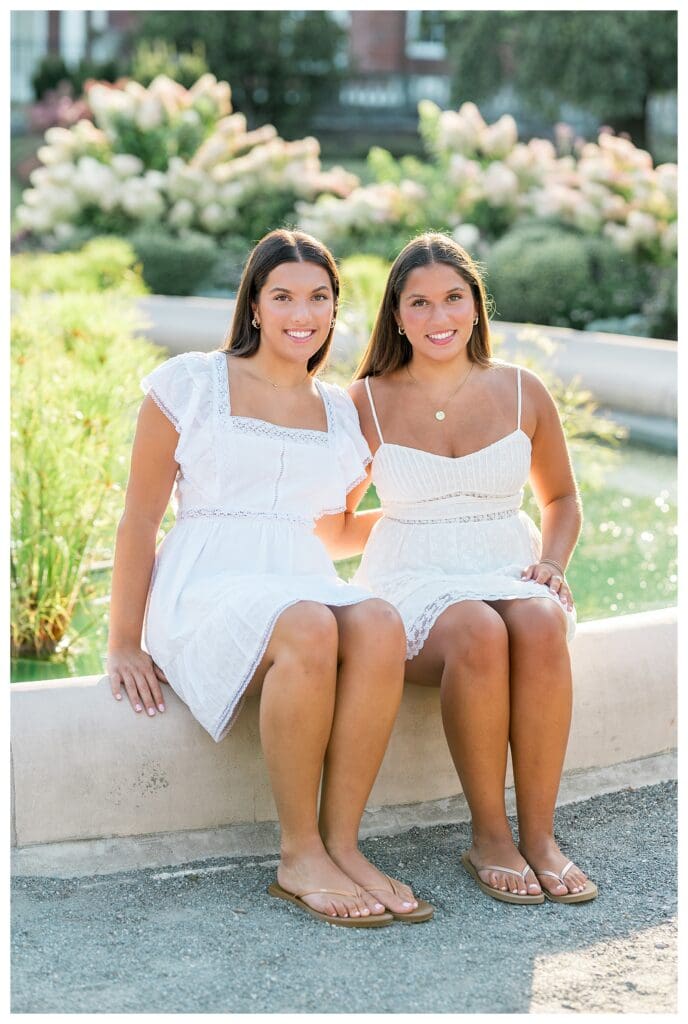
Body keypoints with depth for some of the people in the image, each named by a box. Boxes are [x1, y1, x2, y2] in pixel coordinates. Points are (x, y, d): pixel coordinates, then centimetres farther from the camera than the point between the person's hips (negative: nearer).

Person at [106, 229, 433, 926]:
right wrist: (123, 644, 0)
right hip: (206, 593, -4)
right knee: (310, 630, -38)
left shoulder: (343, 414, 19)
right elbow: (140, 519, 4)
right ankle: (299, 855, -26)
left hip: (309, 587, 4)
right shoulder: (189, 384, 6)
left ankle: (341, 842, -27)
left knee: (379, 625, -32)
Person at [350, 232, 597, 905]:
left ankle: (539, 835, -28)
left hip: (510, 571, 2)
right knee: (478, 633, -37)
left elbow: (560, 498, 20)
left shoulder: (522, 392, 8)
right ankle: (488, 838, -24)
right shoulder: (367, 403, 4)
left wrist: (551, 563, 2)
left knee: (541, 625, -35)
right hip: (412, 583, -2)